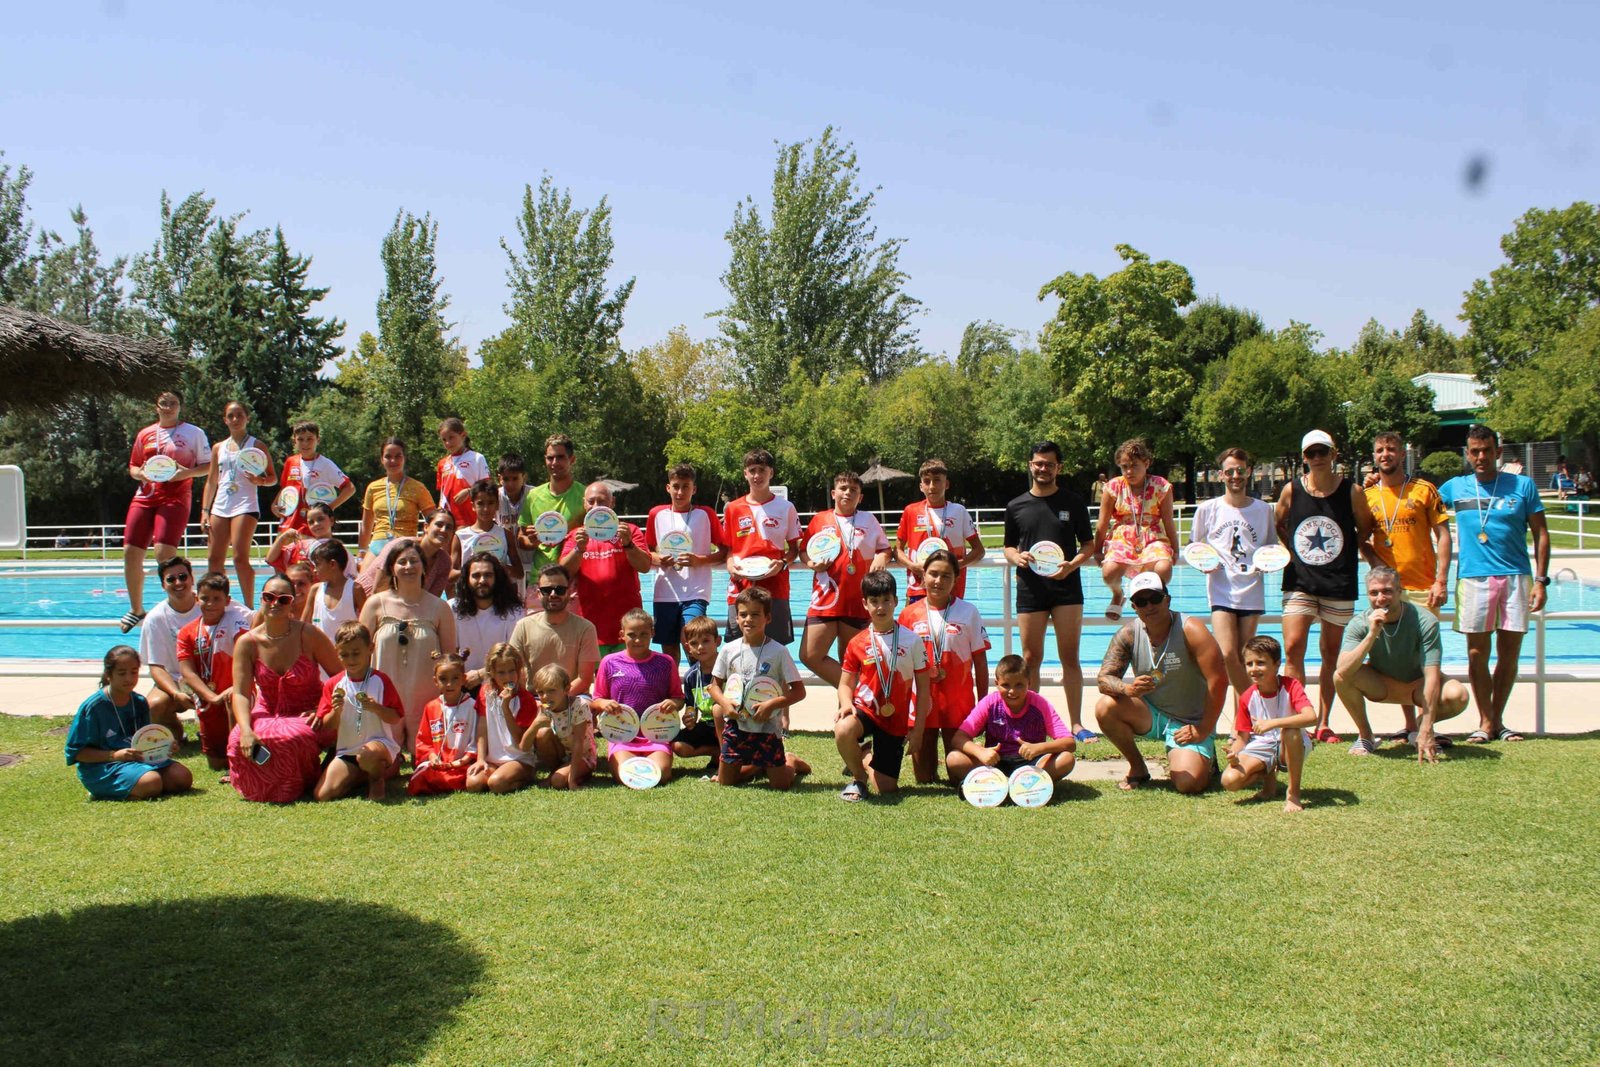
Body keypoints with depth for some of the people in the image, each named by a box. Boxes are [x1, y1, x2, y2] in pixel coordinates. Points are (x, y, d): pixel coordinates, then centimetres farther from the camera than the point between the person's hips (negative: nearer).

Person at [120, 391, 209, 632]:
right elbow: (132, 467, 20)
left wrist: (187, 472, -15)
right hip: (145, 497, 5)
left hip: (175, 499, -5)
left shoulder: (194, 433, 4)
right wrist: (141, 474, -2)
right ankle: (136, 610, 15)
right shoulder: (145, 434, 14)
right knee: (130, 552, -1)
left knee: (164, 553, -19)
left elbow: (208, 466, 3)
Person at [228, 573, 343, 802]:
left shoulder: (309, 635, -11)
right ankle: (258, 786, 7)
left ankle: (297, 784, 0)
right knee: (240, 742, -27)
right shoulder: (247, 643, -7)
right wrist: (246, 730, -30)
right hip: (267, 713, 2)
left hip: (305, 716, -2)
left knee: (293, 738, -35)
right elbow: (240, 693, -14)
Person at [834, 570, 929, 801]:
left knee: (887, 789, -1)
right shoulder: (857, 643, -2)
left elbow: (923, 689, -1)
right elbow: (846, 683, 3)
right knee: (843, 730, -38)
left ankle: (864, 761, 35)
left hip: (897, 720, 0)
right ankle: (857, 778, -6)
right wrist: (846, 704, -20)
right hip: (865, 709, 0)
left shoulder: (911, 641, -4)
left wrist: (917, 729, -5)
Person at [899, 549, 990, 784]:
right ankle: (930, 763, 37)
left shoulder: (968, 612, -1)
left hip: (958, 703, -1)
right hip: (922, 702, 1)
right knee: (923, 778, 6)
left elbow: (980, 661, 2)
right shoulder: (910, 614, 1)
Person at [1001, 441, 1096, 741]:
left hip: (1067, 587, -1)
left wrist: (1072, 564, -15)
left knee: (1070, 658, 1)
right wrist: (1017, 558, -9)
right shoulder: (1016, 507, 7)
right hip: (1030, 589, 1)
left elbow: (1089, 545, 5)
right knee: (1031, 659, 4)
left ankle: (1076, 724, 7)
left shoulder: (1073, 502, 4)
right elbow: (1009, 547, 14)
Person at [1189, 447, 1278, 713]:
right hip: (1221, 590, -1)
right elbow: (1195, 546, 12)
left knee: (1244, 660, 4)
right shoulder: (1208, 509, 3)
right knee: (1228, 655, -16)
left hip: (1252, 590, 1)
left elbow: (1272, 548, 16)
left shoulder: (1263, 509, 6)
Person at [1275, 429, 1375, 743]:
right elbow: (1279, 525, 15)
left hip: (1339, 584, 0)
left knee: (1332, 655, 8)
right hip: (1299, 581, 0)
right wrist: (1294, 553, 5)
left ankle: (1323, 724, 17)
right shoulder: (1291, 491, 0)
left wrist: (1347, 552, 2)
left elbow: (1365, 529, 11)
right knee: (1293, 648, -13)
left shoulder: (1352, 491, -2)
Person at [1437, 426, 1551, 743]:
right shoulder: (1454, 487, 8)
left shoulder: (1523, 486, 5)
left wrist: (1541, 579, -3)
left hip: (1516, 577, 0)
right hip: (1473, 578, 0)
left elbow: (1541, 534, 5)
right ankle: (1485, 722, 10)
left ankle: (1497, 719, 17)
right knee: (1478, 654, 0)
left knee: (1509, 653, 4)